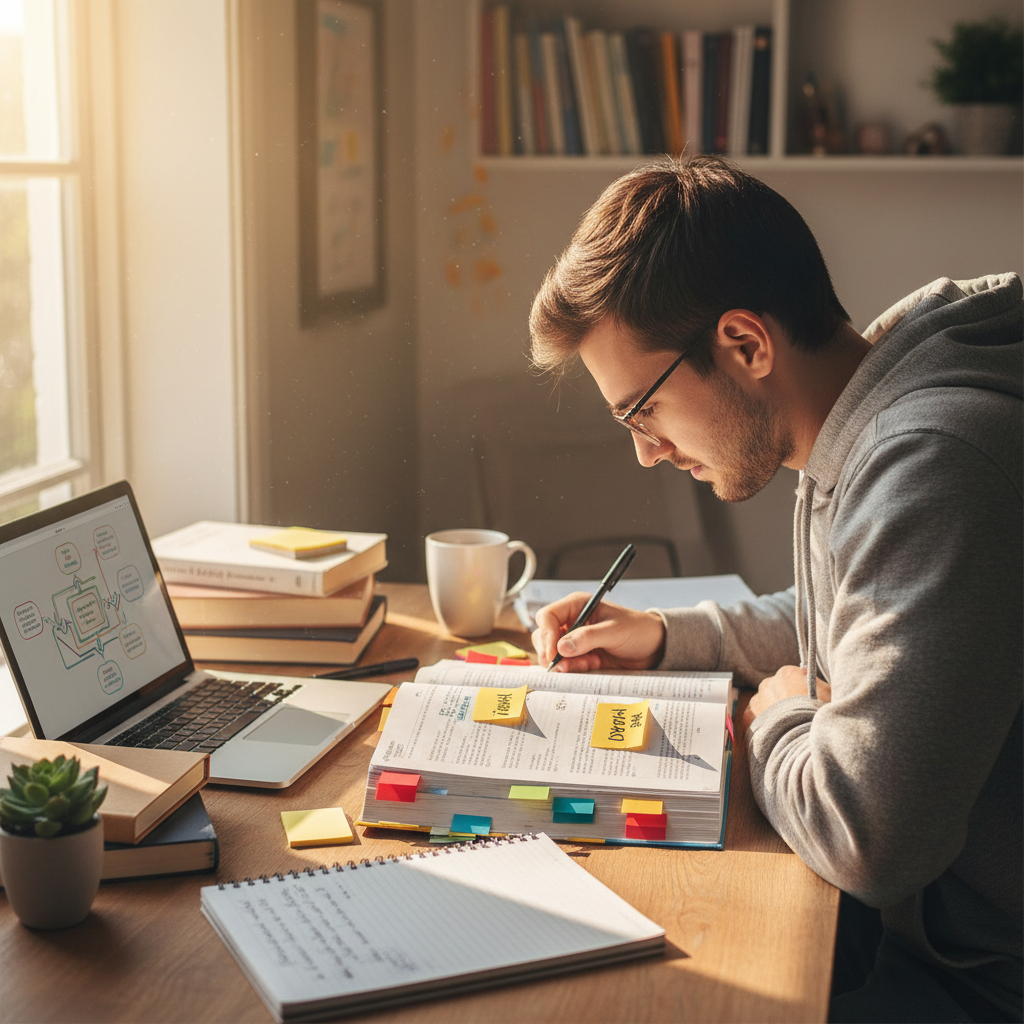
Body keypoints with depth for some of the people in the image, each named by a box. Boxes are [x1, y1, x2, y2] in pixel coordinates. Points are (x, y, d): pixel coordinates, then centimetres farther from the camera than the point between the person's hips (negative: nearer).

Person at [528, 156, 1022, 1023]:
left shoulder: (933, 466, -30)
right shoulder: (854, 443, 5)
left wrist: (779, 723, -12)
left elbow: (867, 835, -34)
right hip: (910, 914, 9)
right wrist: (665, 639, 11)